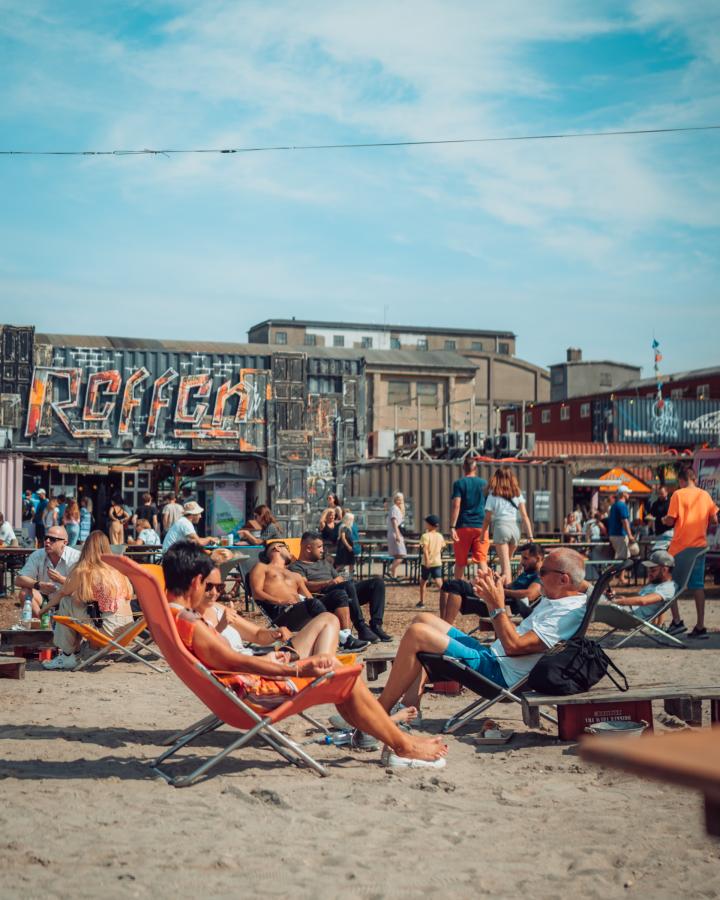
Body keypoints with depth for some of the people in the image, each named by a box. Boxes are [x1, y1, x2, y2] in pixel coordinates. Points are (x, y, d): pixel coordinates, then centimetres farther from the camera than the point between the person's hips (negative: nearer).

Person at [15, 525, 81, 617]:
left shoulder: (75, 557, -12)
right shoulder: (37, 556, -3)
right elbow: (18, 580, -9)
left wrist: (61, 579, -31)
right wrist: (39, 585, -28)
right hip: (44, 598, 3)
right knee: (26, 591, -22)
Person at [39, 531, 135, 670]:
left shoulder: (83, 571, -5)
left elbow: (62, 593, 10)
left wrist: (46, 607, 32)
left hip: (108, 630, -7)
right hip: (127, 631, 7)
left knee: (66, 603, 5)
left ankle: (67, 656, 13)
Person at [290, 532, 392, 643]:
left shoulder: (324, 562, 36)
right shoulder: (296, 567, 9)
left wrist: (341, 581, 3)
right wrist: (328, 583, -23)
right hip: (323, 598, -8)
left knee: (377, 582, -8)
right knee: (349, 585, -37)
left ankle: (376, 626, -20)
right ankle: (362, 629, -39)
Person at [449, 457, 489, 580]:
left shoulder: (459, 483, -3)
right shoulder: (483, 483, 8)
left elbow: (456, 505, -13)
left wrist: (452, 527, -14)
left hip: (463, 526, -2)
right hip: (481, 526, 2)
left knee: (460, 561, 9)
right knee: (482, 559, -4)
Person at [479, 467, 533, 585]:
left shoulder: (493, 494, 1)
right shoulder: (517, 493, 9)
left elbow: (487, 518, 0)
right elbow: (524, 516, 4)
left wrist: (482, 535, 9)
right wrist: (530, 536, 4)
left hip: (500, 527, -4)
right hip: (515, 527, 4)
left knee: (505, 566, -4)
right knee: (507, 561, 19)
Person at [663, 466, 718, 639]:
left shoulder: (678, 495, -8)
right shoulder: (705, 495, 5)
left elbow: (670, 521, -12)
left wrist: (664, 520, 10)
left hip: (680, 546, -4)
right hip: (699, 546, 4)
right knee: (698, 586, 7)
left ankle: (677, 621, 0)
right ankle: (700, 627, 5)